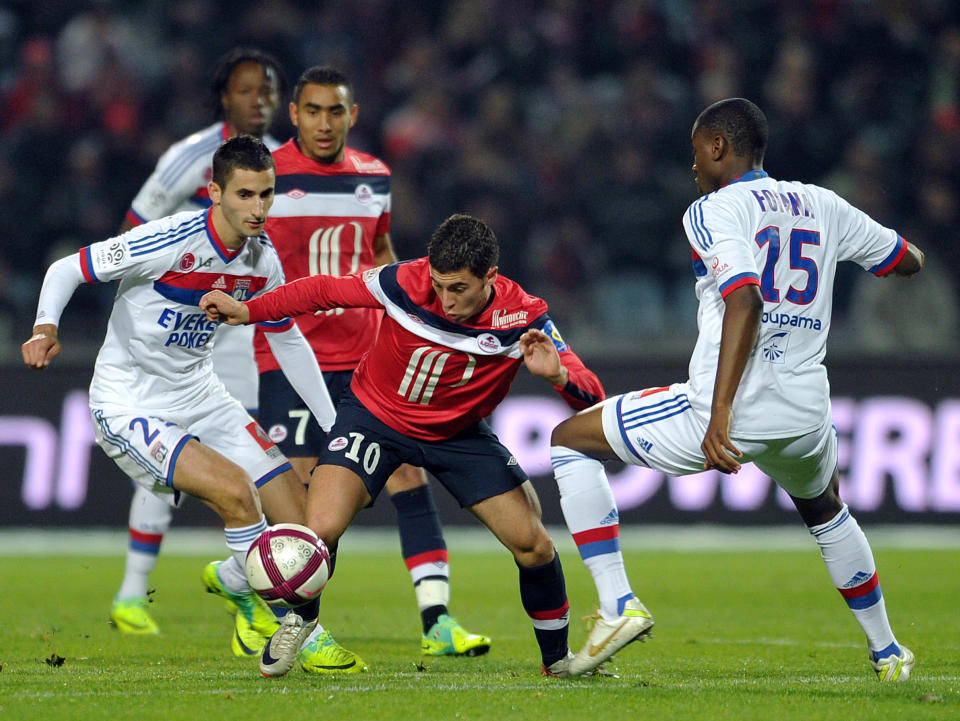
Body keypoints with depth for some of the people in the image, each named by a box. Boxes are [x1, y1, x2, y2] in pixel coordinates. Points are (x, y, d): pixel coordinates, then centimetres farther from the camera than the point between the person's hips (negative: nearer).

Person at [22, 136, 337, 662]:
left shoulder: (261, 260, -2)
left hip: (200, 396, 7)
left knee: (300, 522, -2)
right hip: (129, 409, -7)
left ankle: (230, 579, 30)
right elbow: (66, 269, -14)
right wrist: (45, 327, -33)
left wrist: (337, 428, 13)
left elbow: (289, 342, 13)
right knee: (235, 490, -28)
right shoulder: (170, 242, -22)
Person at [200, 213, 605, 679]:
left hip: (459, 432, 1)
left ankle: (558, 658, 18)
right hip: (375, 414, -1)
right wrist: (248, 311, -10)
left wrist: (556, 374, -46)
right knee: (321, 529, -22)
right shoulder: (405, 283, -27)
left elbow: (590, 396, -24)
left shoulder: (523, 318, -25)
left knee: (534, 547, -8)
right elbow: (326, 291, -9)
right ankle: (298, 622, 11)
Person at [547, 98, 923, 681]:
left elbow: (745, 300, -22)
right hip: (805, 417, 6)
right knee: (826, 512, 39)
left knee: (570, 440, 12)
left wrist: (721, 412, -28)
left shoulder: (716, 211, -5)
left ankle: (618, 606, 0)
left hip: (729, 416, -6)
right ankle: (888, 652, 43)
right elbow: (910, 262, 27)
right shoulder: (822, 205, 12)